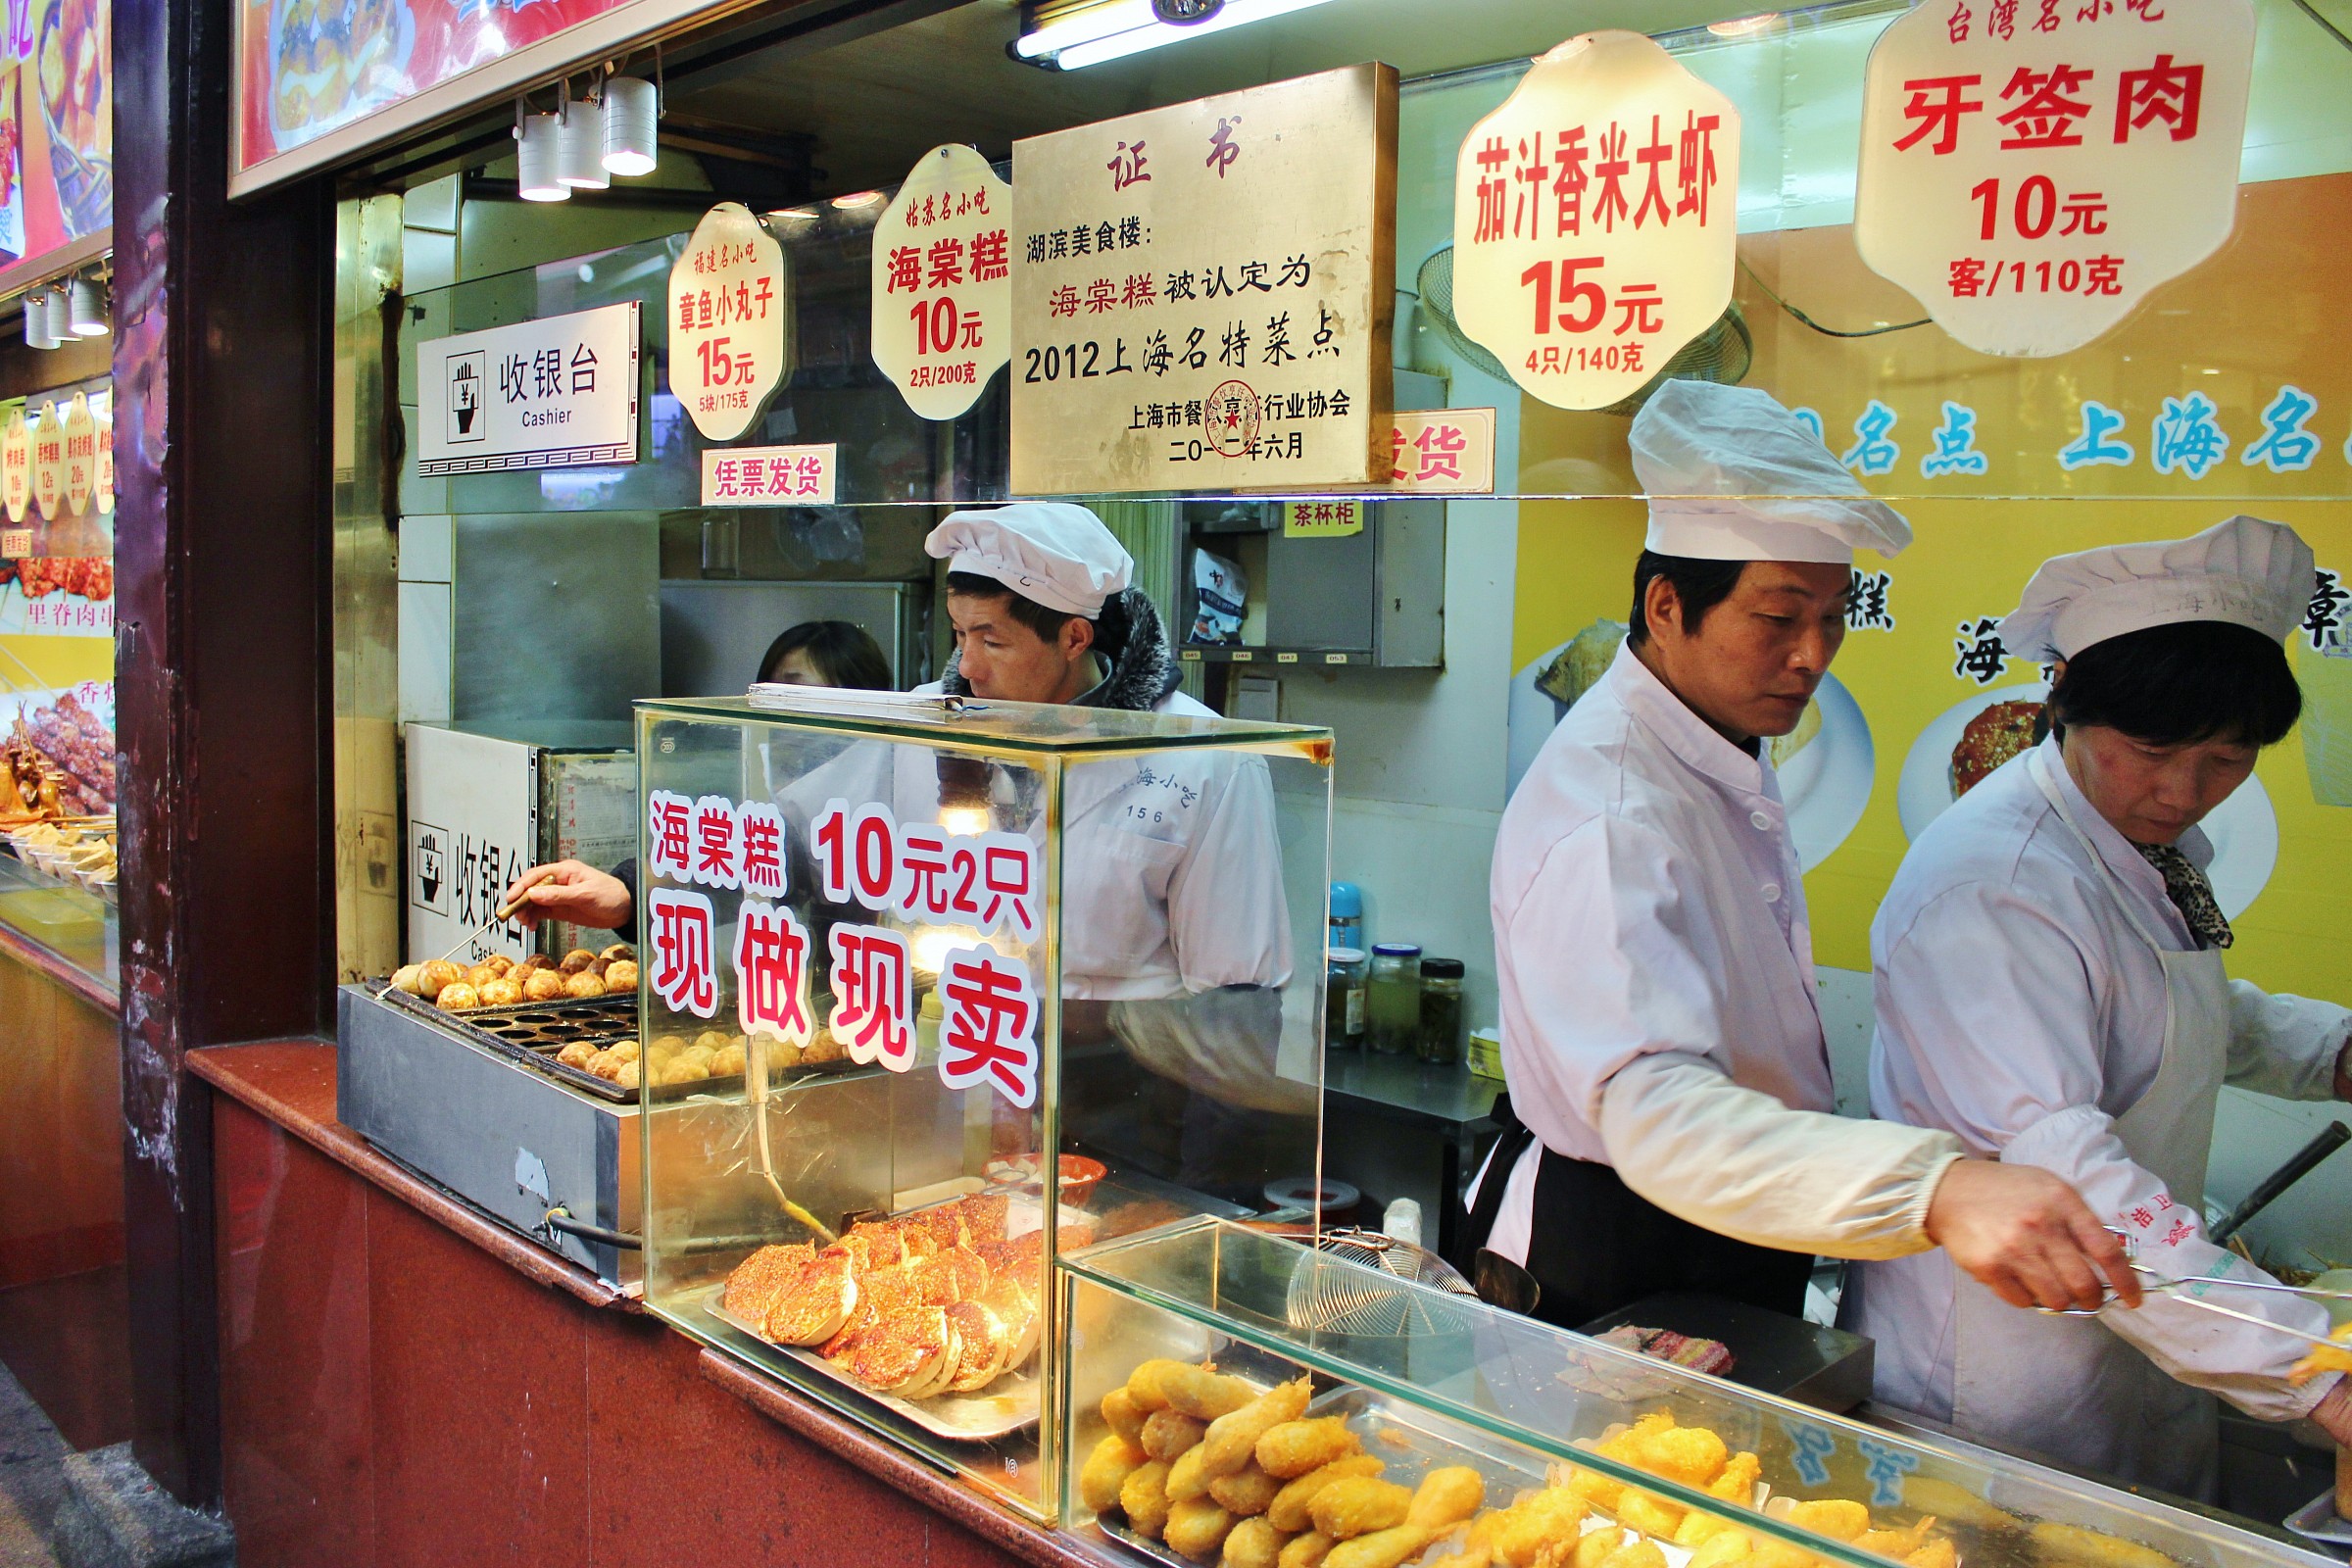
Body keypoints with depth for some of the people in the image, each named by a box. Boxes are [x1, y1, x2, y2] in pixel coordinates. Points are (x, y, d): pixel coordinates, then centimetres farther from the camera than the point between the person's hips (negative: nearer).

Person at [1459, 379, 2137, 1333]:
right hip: (1619, 1275, -9)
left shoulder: (1725, 752, 3)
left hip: (1740, 1249, 9)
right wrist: (1938, 1189, -56)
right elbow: (1659, 1115, -44)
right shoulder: (1610, 818, -30)